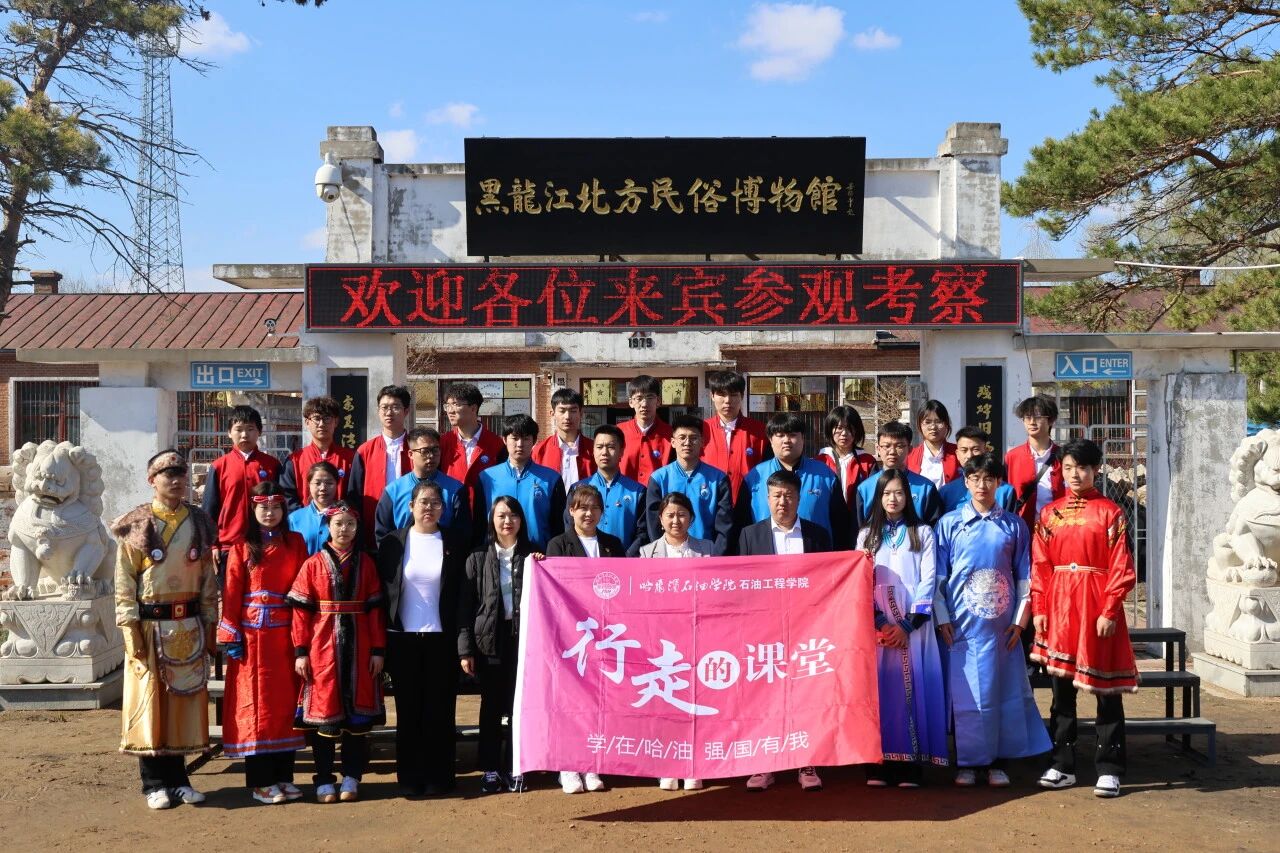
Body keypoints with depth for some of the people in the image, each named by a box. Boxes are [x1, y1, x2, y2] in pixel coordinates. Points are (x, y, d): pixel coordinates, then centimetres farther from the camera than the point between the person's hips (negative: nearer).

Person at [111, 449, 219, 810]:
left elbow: (208, 578, 9)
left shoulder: (199, 522, 7)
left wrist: (209, 624, 5)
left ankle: (178, 778, 19)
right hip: (150, 626, -3)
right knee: (150, 699, 2)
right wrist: (130, 629, -10)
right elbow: (124, 584, -4)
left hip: (189, 626, 3)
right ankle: (156, 783, 12)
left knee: (187, 696, 7)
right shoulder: (136, 526, -2)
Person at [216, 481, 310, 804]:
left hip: (287, 634, 3)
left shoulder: (295, 543, 7)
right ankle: (260, 780, 9)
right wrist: (231, 636, -9)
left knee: (286, 701, 7)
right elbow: (231, 593, -2)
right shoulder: (242, 547, 1)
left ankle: (284, 776, 16)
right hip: (253, 635, -2)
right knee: (255, 704, 2)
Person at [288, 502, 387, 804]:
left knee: (357, 711, 5)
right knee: (324, 710, 3)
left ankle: (351, 778, 16)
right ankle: (324, 781, 13)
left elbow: (376, 609, 3)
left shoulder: (365, 563, 6)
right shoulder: (313, 564, 1)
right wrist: (300, 651, -7)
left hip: (359, 648, 2)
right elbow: (301, 609, -2)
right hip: (323, 648, -1)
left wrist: (378, 650, -2)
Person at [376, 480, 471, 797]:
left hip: (441, 640, 0)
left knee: (440, 711, 3)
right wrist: (379, 644, -4)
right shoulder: (392, 543, 3)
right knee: (408, 711, 7)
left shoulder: (454, 546, 3)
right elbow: (381, 593, 2)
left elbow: (462, 599, 1)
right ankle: (410, 779, 16)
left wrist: (464, 647, -6)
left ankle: (438, 778, 14)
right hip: (403, 639, 0)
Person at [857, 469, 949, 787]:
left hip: (912, 623, -1)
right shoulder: (866, 535, 14)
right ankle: (879, 764, -1)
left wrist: (908, 625, -10)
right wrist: (879, 623, -9)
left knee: (912, 688, -5)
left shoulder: (922, 533, 9)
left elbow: (928, 580, 0)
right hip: (877, 624, 1)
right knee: (879, 688, -3)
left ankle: (910, 765, -2)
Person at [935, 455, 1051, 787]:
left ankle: (998, 761, 14)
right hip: (962, 623, -1)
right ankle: (968, 761, 12)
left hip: (1001, 623, 1)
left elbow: (1024, 576, 7)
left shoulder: (1013, 525, 6)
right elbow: (938, 576, 4)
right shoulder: (949, 523, 4)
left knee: (1003, 690, 4)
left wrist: (1020, 620, 1)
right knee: (966, 692, 2)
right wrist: (942, 619, -2)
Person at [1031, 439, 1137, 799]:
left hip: (1098, 603, -3)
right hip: (1058, 603, 3)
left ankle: (1109, 769, 10)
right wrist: (1039, 608, -1)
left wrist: (1110, 611, -12)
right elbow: (1040, 565, 6)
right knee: (1061, 685, 8)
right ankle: (1062, 766, 17)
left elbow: (1122, 567, -5)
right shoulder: (1050, 513, 9)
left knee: (1106, 688, 2)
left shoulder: (1110, 512, -1)